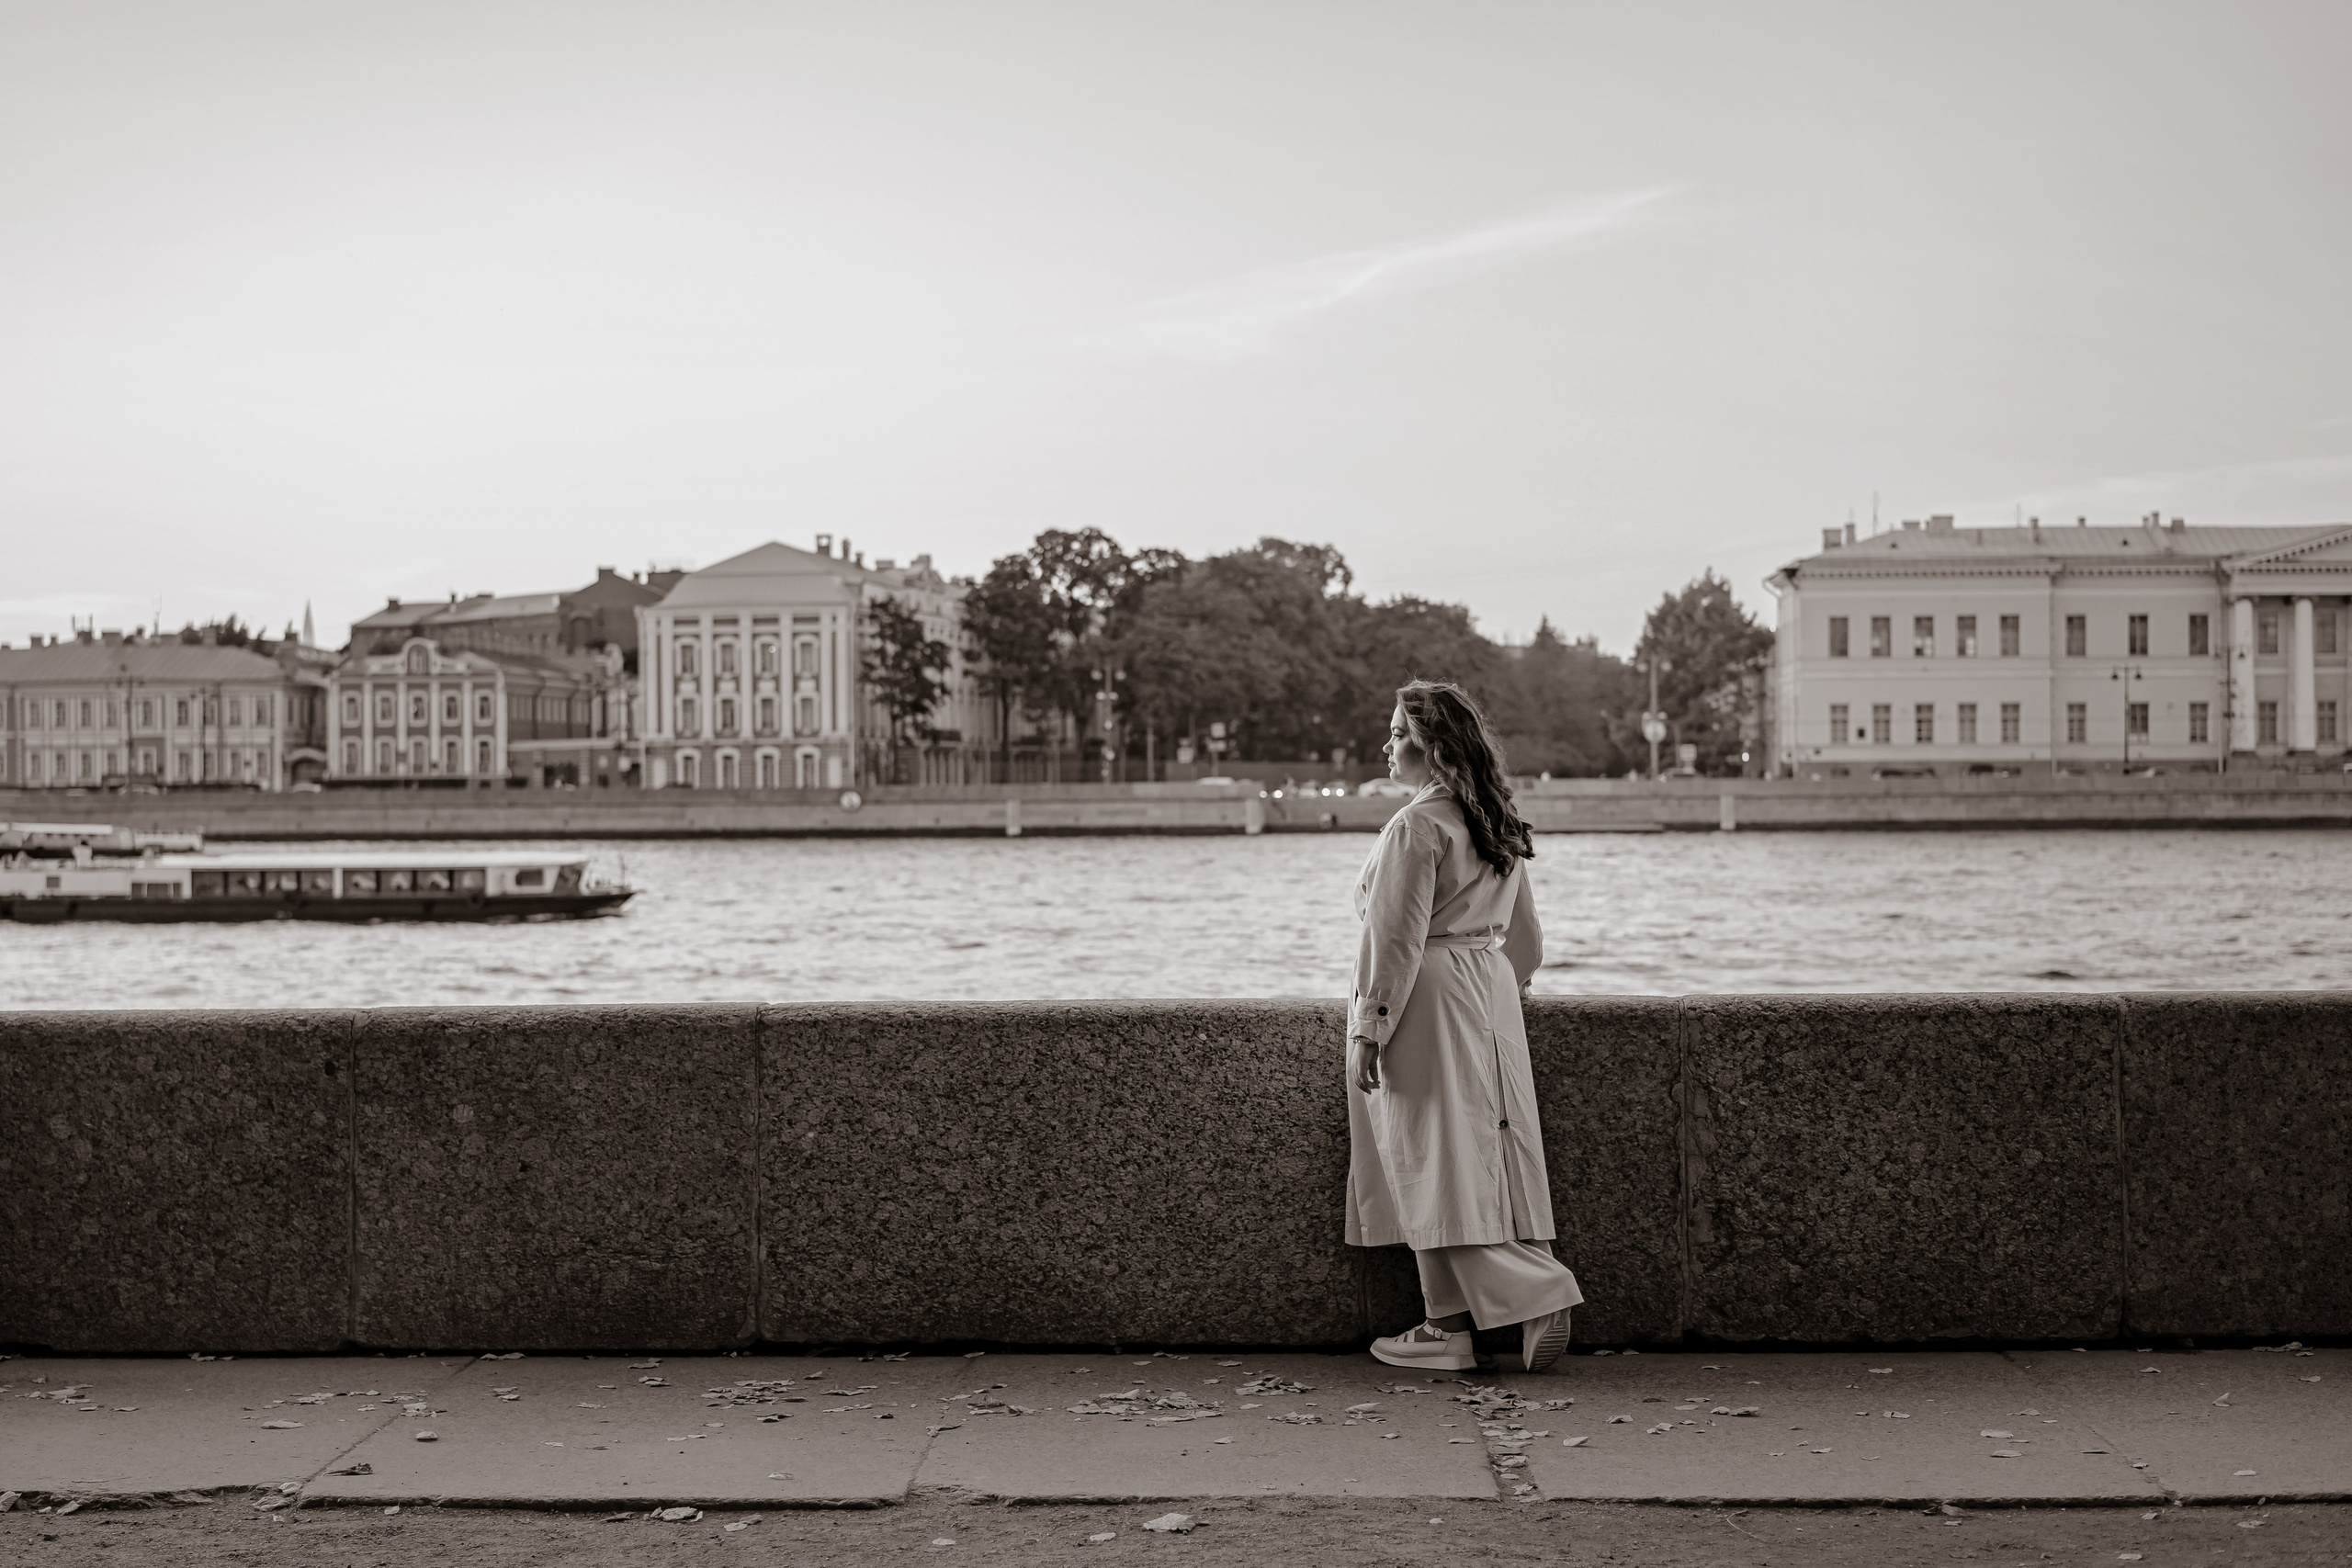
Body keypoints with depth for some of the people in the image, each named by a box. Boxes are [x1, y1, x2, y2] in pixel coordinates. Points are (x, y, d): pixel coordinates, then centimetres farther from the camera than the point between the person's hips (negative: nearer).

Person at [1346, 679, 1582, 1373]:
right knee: (1486, 1159, 8)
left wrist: (1368, 1031, -15)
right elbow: (1525, 935, 18)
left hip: (1430, 1000, -9)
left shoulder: (1416, 827, -15)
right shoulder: (1496, 824, 12)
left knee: (1441, 1166, -3)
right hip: (1490, 992, 9)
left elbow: (1397, 939, -18)